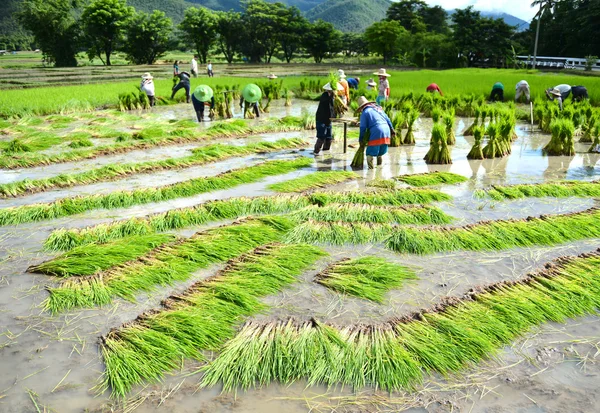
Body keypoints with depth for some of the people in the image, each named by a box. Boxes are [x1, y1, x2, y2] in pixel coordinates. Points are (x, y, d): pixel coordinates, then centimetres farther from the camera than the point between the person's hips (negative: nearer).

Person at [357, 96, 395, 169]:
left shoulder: (365, 112, 4)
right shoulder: (378, 108, 22)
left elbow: (363, 127, 2)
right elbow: (387, 119, 21)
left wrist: (361, 140, 10)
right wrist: (392, 130, 27)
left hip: (376, 134, -7)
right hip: (386, 132, 7)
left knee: (370, 154, -1)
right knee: (380, 154, 20)